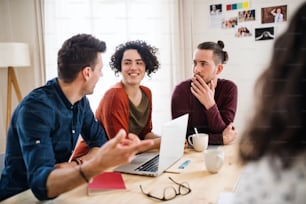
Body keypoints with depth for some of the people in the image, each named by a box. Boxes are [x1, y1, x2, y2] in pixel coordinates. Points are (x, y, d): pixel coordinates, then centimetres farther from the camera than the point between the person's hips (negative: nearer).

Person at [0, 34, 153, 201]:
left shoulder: (80, 100, -3)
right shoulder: (36, 107, -26)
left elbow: (99, 142, 1)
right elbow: (41, 184, -35)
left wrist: (76, 164, -20)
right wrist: (98, 164, -51)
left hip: (57, 190, 7)